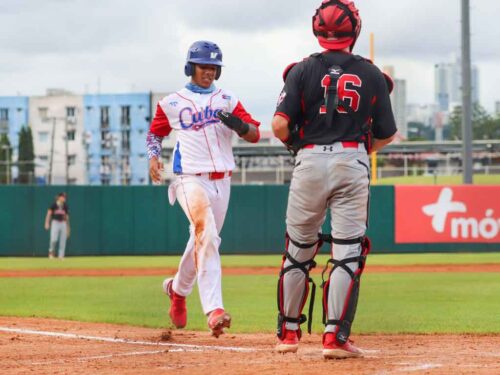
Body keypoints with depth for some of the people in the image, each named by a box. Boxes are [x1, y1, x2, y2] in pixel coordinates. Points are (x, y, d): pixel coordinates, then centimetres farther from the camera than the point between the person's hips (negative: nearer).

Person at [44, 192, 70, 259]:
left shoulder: (65, 207, 10)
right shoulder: (54, 205, -3)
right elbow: (49, 214, -4)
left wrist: (68, 228, 16)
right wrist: (47, 223, -16)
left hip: (63, 224, 4)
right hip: (55, 223, -4)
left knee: (63, 241, -1)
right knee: (54, 239, -18)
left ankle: (61, 256, 4)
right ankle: (51, 251, 9)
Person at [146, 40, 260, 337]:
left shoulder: (227, 100, 10)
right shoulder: (173, 103, 6)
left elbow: (255, 134, 3)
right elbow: (155, 132, 19)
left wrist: (237, 124, -19)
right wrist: (154, 157, -1)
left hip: (221, 181, 4)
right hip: (191, 179, -4)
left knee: (203, 241, 14)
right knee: (206, 236, -24)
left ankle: (178, 288, 43)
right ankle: (214, 310, -33)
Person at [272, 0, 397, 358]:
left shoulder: (303, 70, 0)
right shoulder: (372, 75, 4)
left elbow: (280, 126, -8)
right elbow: (387, 135, 6)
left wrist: (296, 142, 12)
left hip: (310, 161, 1)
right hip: (353, 164, -1)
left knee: (298, 250, 12)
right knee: (348, 251, 0)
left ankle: (288, 332, 19)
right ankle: (335, 336, -8)